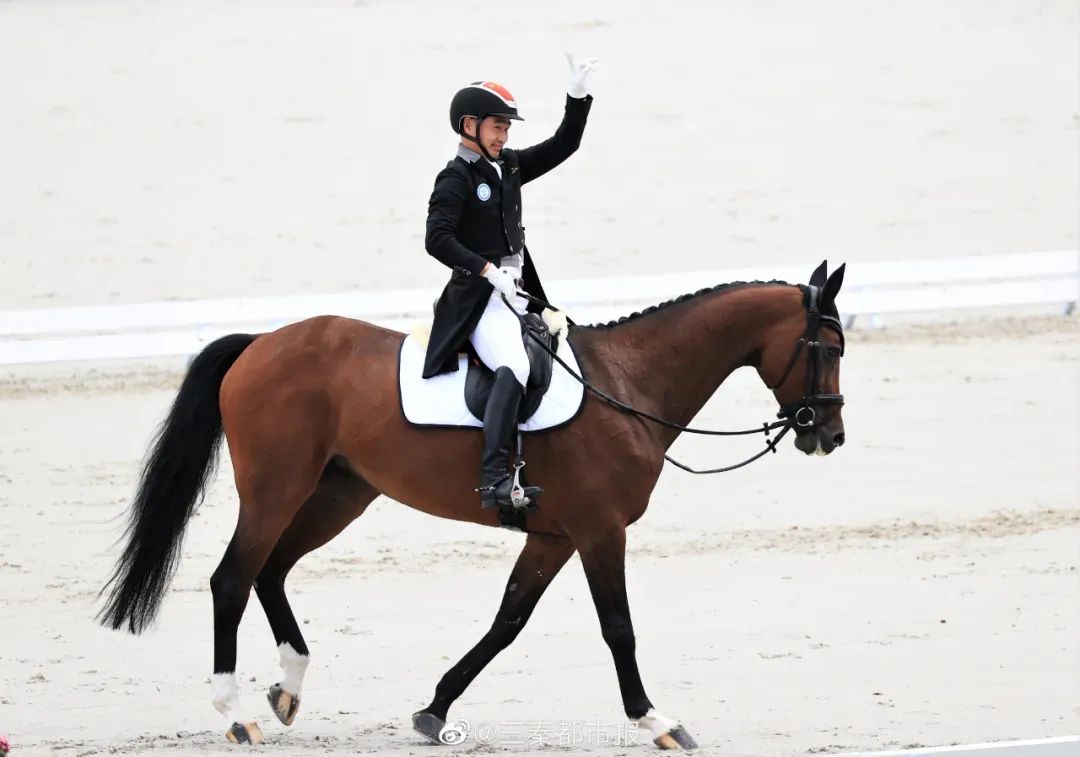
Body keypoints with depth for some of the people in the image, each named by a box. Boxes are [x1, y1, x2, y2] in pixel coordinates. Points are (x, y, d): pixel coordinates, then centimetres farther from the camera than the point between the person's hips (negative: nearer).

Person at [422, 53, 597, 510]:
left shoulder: (509, 167, 14)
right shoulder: (456, 179, -9)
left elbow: (562, 147, 18)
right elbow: (438, 239, -19)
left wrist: (578, 98, 5)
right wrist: (488, 270, -24)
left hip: (518, 293, 10)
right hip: (479, 298, -10)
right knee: (513, 368, -31)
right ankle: (494, 480, -43)